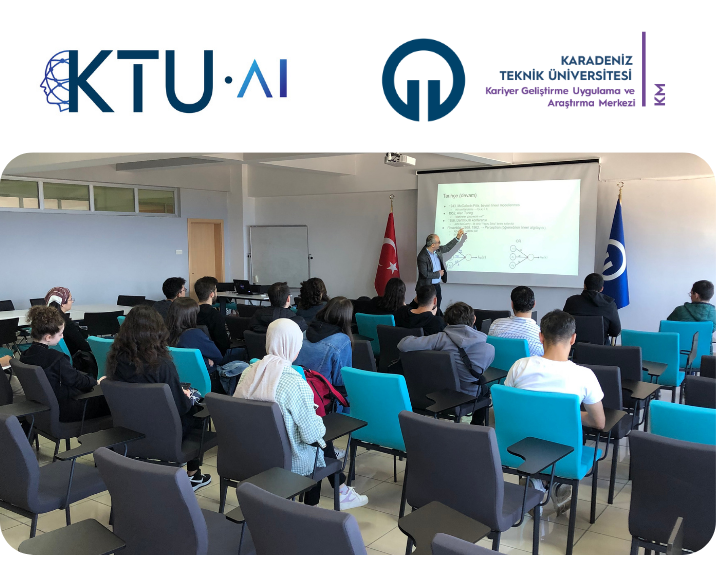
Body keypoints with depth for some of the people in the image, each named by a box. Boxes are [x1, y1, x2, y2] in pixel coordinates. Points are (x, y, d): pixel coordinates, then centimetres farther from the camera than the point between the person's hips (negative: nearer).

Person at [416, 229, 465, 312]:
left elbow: (447, 247, 21)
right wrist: (438, 274, -12)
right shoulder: (422, 256, -23)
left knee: (437, 308, 14)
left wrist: (458, 237, 16)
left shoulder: (437, 250, 1)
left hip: (437, 286, 8)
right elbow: (425, 274, -23)